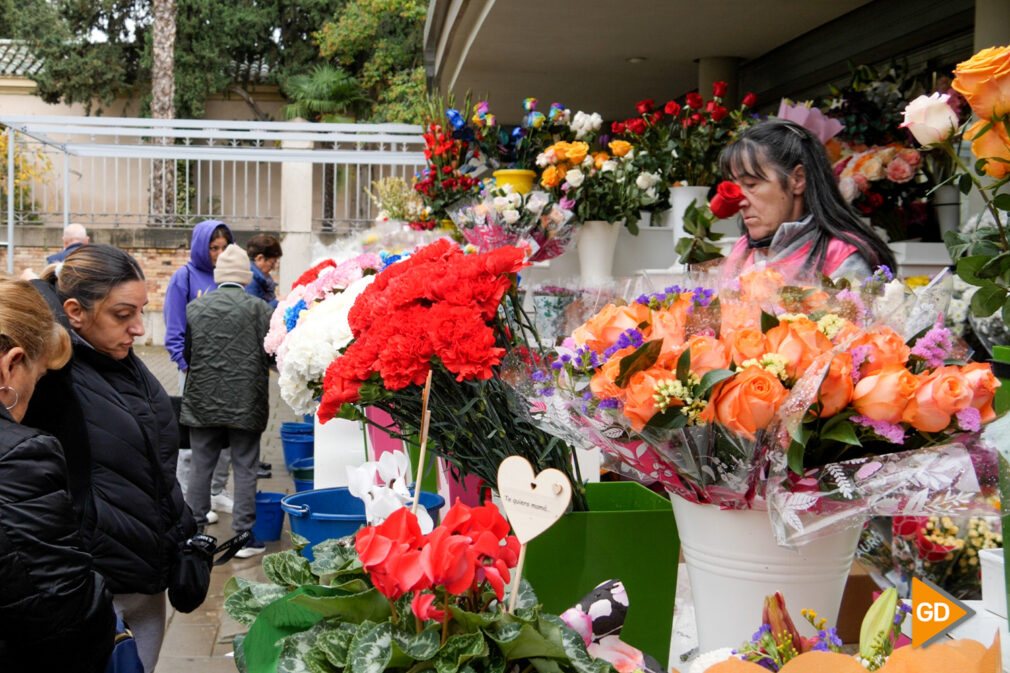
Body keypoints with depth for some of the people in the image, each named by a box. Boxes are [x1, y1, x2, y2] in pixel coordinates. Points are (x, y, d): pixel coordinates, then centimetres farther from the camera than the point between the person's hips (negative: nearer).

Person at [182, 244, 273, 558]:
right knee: (245, 468, 5)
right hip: (245, 403, -2)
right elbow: (272, 354, -8)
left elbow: (185, 352, 6)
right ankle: (245, 537, 8)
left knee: (200, 467, 12)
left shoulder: (195, 307, 0)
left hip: (202, 400, 2)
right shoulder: (258, 308, -9)